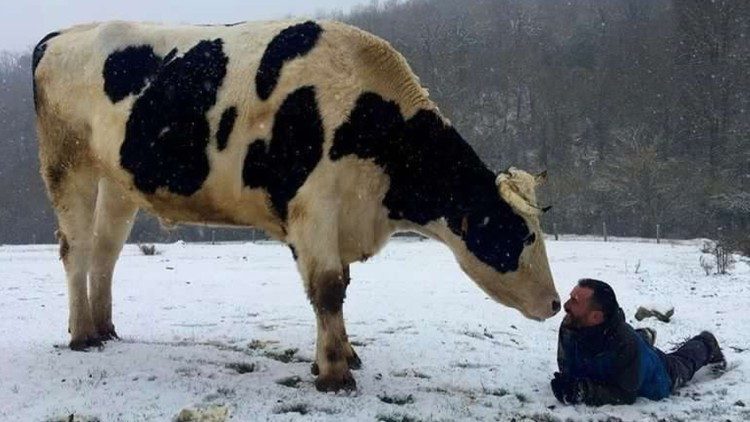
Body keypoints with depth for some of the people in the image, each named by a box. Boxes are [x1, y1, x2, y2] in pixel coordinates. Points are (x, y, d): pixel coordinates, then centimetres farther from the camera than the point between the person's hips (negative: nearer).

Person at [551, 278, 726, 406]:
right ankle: (644, 337, 64)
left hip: (658, 381, -3)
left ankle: (706, 345, 59)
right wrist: (567, 383, -43)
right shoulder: (568, 328, -36)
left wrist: (583, 391, -56)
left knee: (683, 363, 30)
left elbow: (625, 395, -45)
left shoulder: (626, 344, -51)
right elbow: (567, 368, -21)